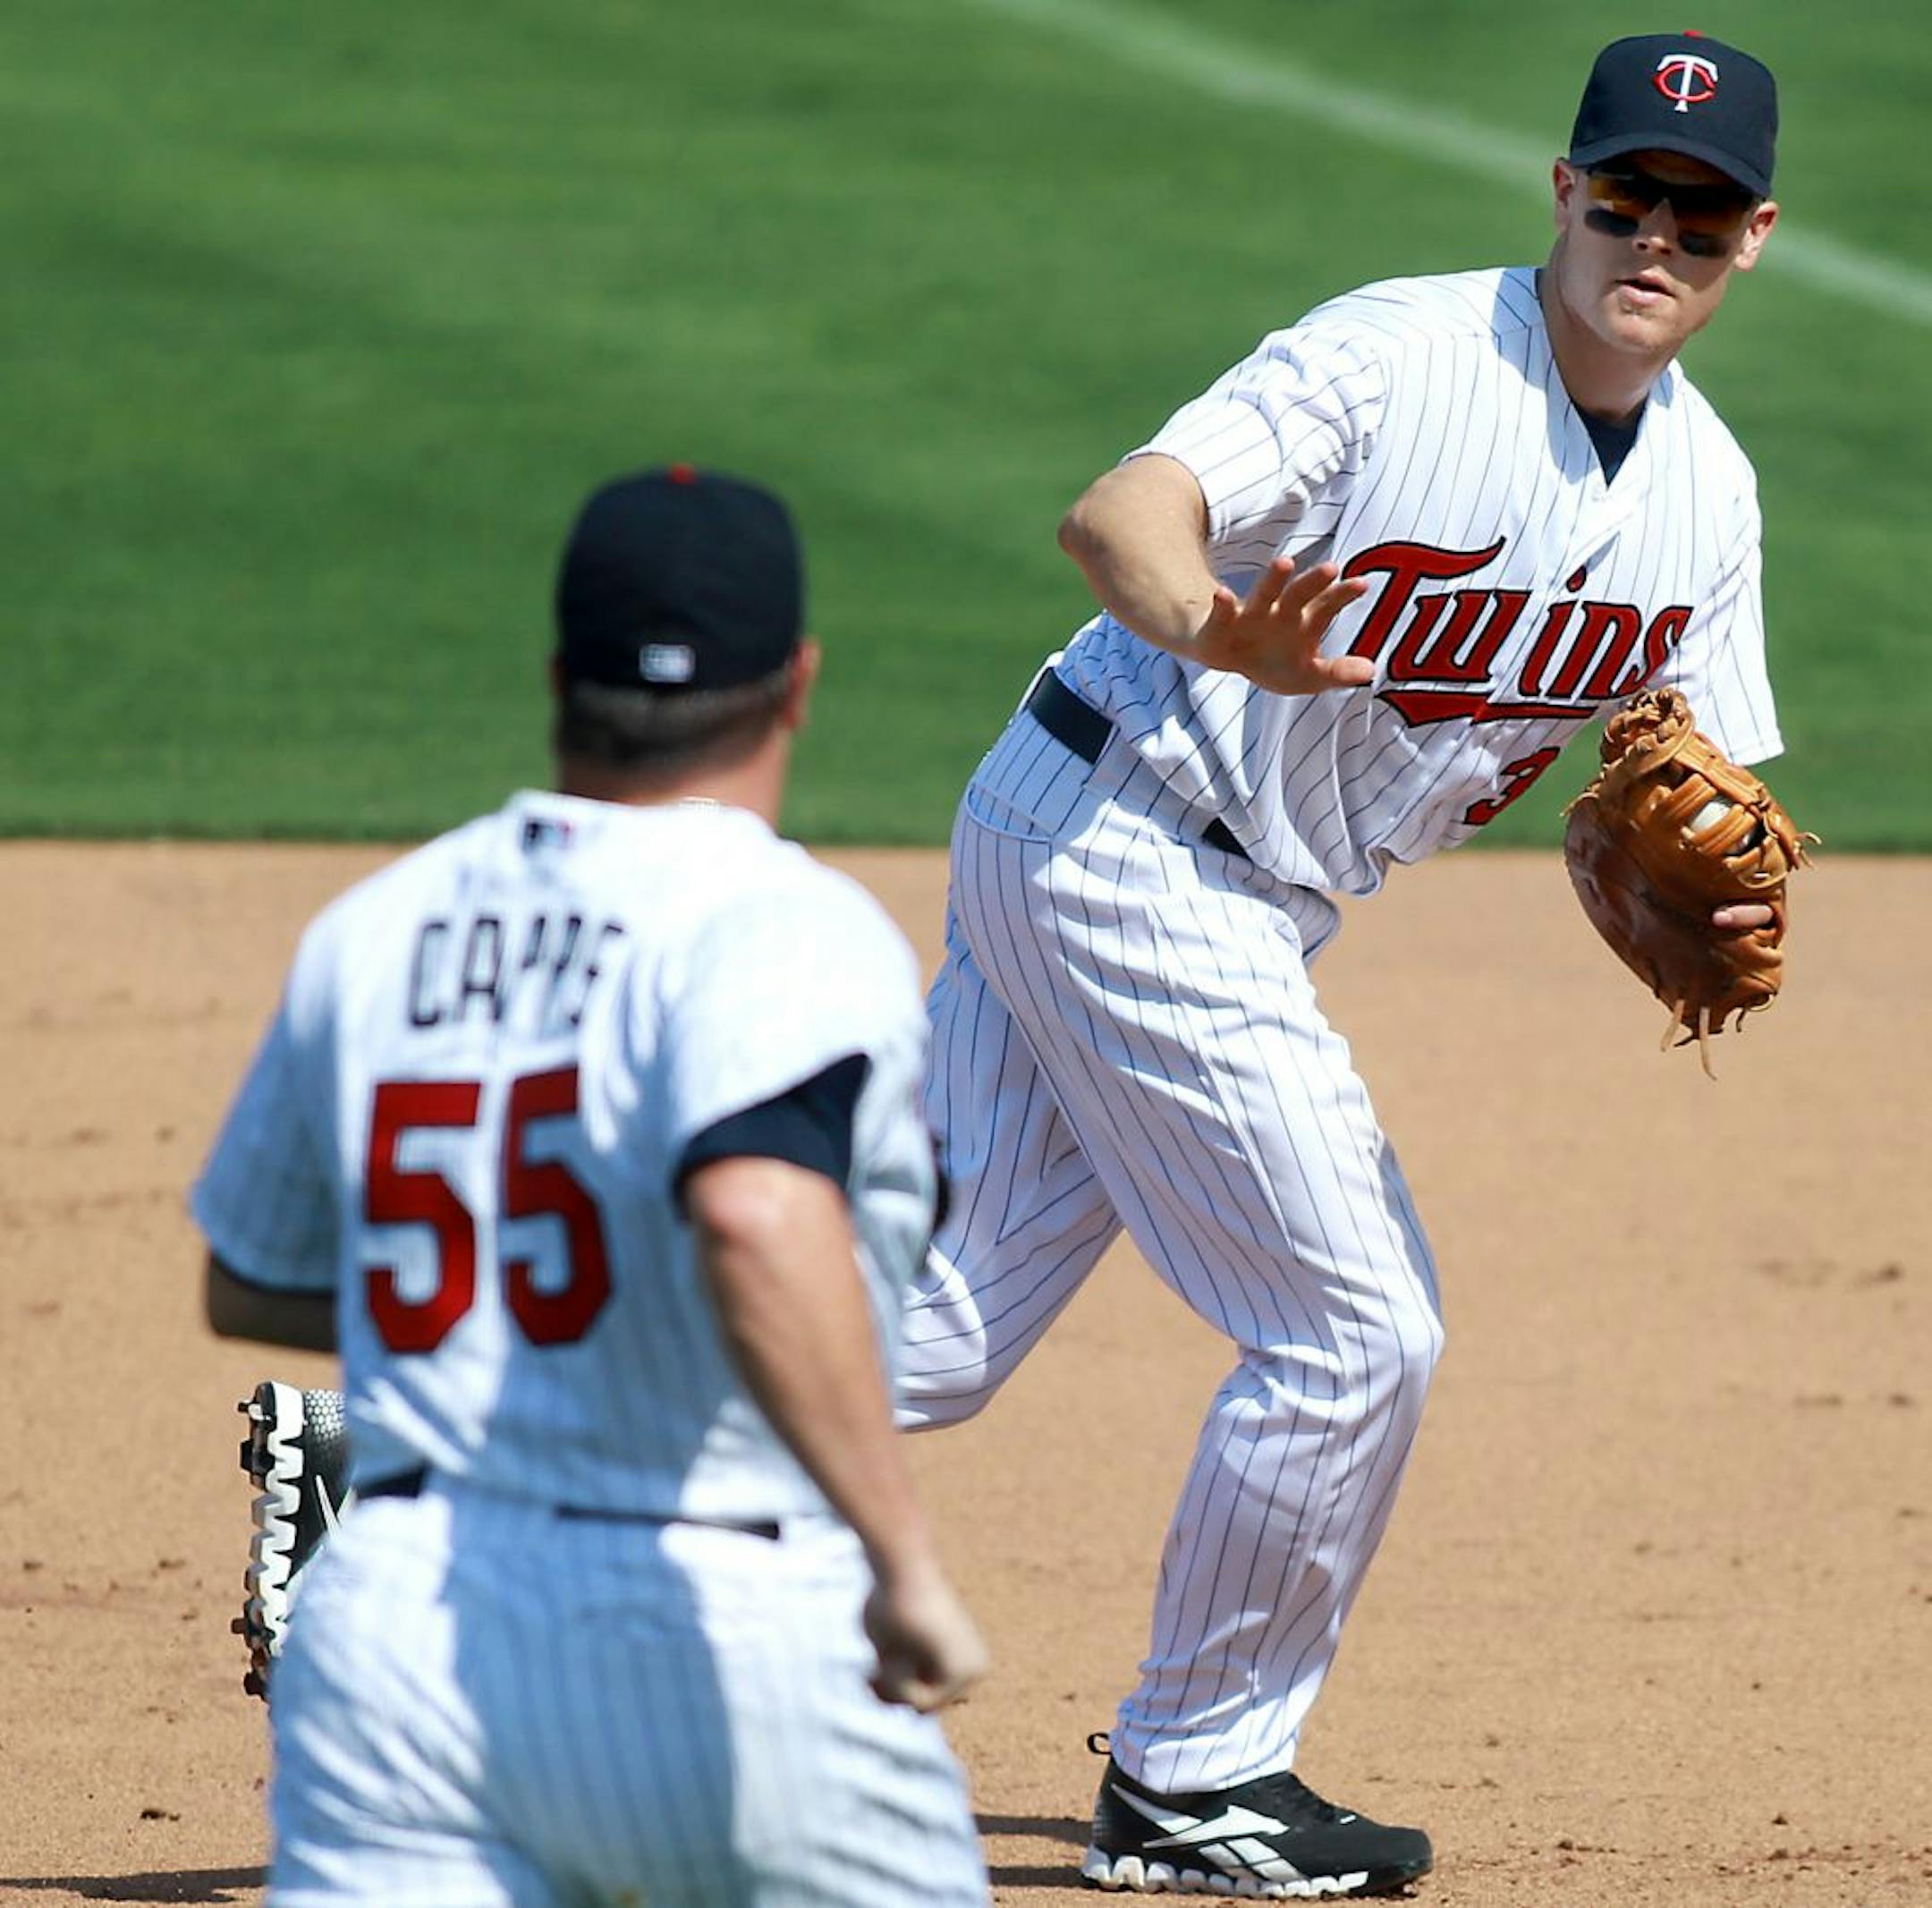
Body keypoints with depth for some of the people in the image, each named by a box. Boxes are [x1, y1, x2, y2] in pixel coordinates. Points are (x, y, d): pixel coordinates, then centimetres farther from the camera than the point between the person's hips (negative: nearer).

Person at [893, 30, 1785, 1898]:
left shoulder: (1704, 492, 6)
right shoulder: (1401, 354, -18)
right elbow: (1117, 511, -27)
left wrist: (1716, 902, -13)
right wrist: (1220, 632, -50)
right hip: (1125, 835, -8)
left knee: (929, 1338, 2)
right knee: (1353, 1329, -5)